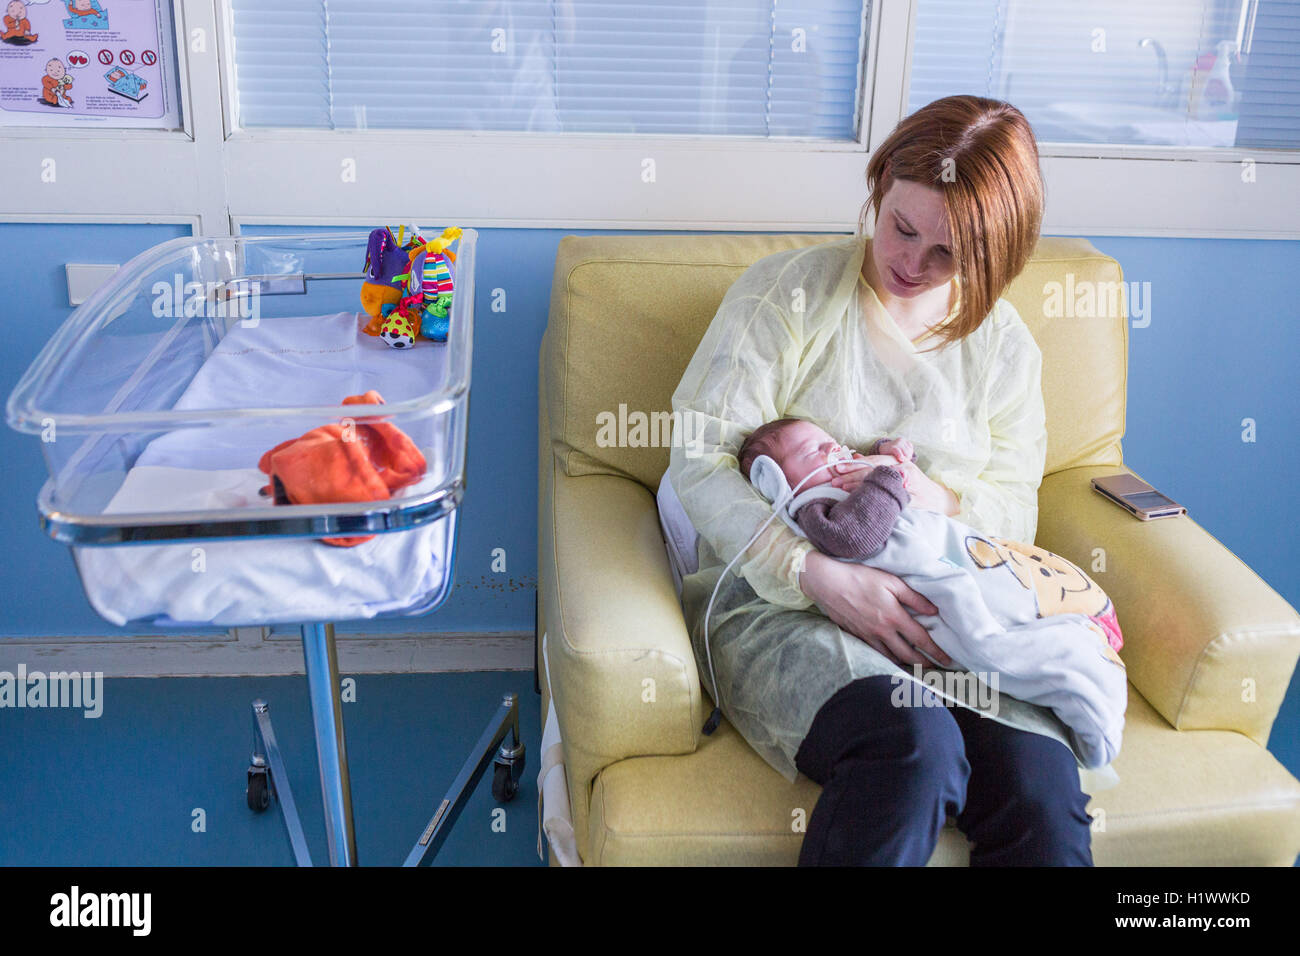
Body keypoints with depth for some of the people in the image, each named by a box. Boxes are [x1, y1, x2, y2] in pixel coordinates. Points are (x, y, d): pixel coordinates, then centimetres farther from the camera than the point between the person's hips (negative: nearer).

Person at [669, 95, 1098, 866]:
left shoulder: (1005, 347, 12)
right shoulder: (788, 293, 0)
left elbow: (1017, 510, 14)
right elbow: (698, 459, -7)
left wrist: (943, 500, -11)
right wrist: (822, 576, -21)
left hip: (942, 609, 3)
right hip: (780, 598, -3)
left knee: (1046, 793, -26)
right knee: (915, 744, -34)